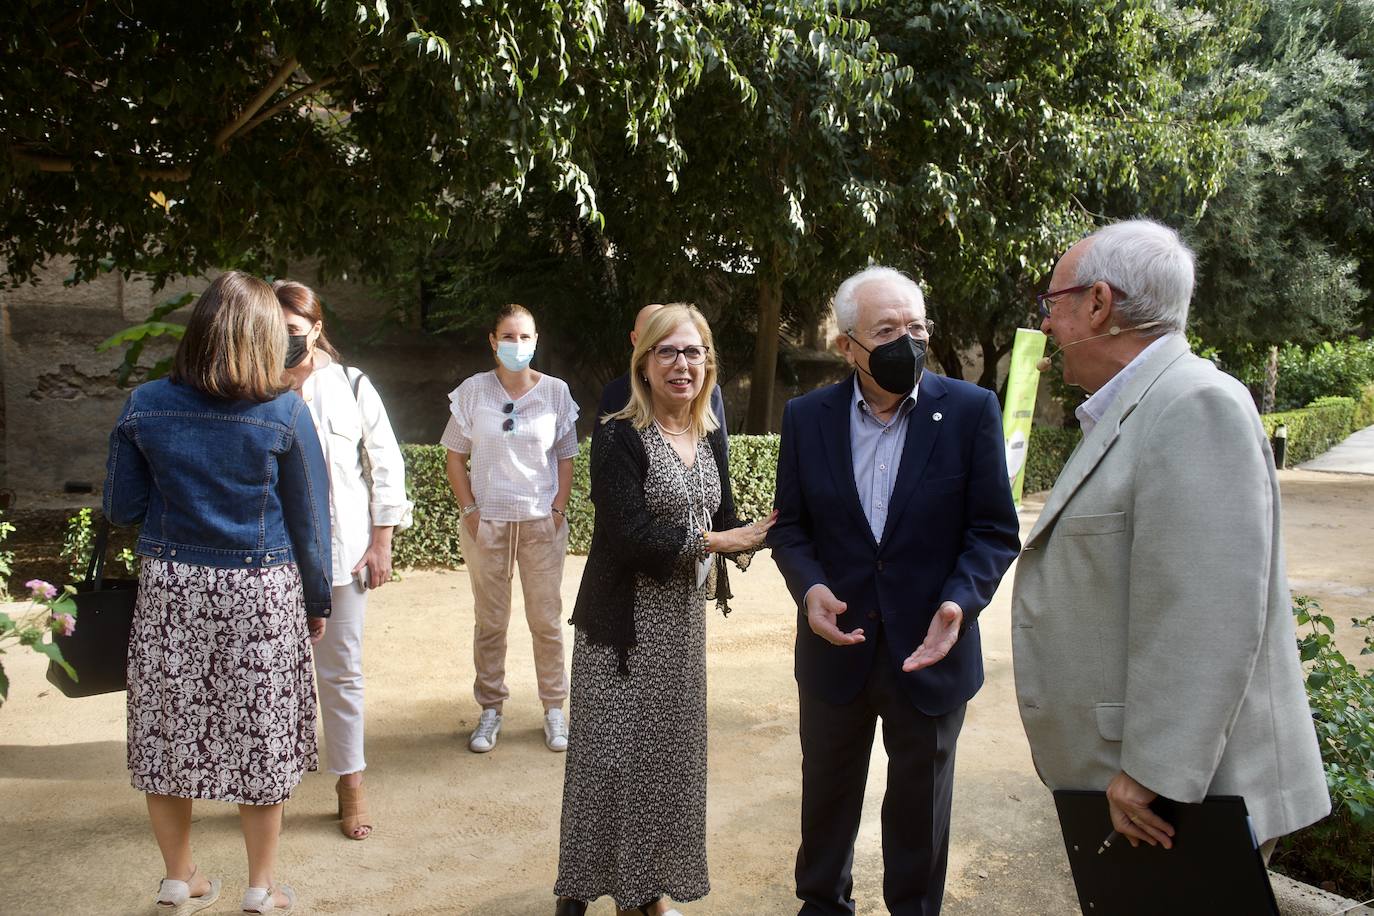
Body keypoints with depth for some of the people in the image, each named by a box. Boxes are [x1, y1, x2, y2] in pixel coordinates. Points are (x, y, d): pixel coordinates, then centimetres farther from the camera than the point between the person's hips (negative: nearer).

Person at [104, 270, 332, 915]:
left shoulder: (146, 406, -5)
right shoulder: (284, 413, -11)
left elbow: (120, 508, 2)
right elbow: (309, 520, -5)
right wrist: (317, 602, 6)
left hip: (170, 590, 2)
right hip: (261, 595, -2)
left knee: (168, 730, 17)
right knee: (259, 737, 11)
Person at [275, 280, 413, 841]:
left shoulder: (351, 386, 0)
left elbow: (386, 464, 2)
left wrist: (381, 543, -1)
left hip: (341, 549, 0)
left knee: (341, 668, 8)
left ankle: (350, 782, 22)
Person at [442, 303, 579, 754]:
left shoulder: (555, 391, -1)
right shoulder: (473, 391, -2)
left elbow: (566, 458, 6)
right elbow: (455, 457, 3)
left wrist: (559, 510, -2)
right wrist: (469, 510, -4)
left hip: (542, 522, 0)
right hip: (487, 522, 0)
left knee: (547, 620, 6)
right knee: (490, 622, 9)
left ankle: (554, 708, 21)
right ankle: (490, 709, 24)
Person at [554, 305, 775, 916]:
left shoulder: (711, 438, 7)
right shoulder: (621, 437, -12)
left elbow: (722, 520, 10)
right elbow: (626, 534, -20)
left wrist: (754, 537, -11)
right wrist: (713, 540, -15)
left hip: (684, 619, 6)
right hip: (624, 624, -6)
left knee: (670, 752, 14)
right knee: (611, 756, 1)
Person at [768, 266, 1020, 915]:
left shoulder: (970, 411, -9)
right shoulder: (807, 416, -3)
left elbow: (995, 529, -7)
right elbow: (790, 525, 2)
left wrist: (960, 601, -23)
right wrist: (809, 587, -17)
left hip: (931, 649, -2)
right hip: (836, 647, 2)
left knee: (920, 807, 16)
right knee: (827, 794, 21)